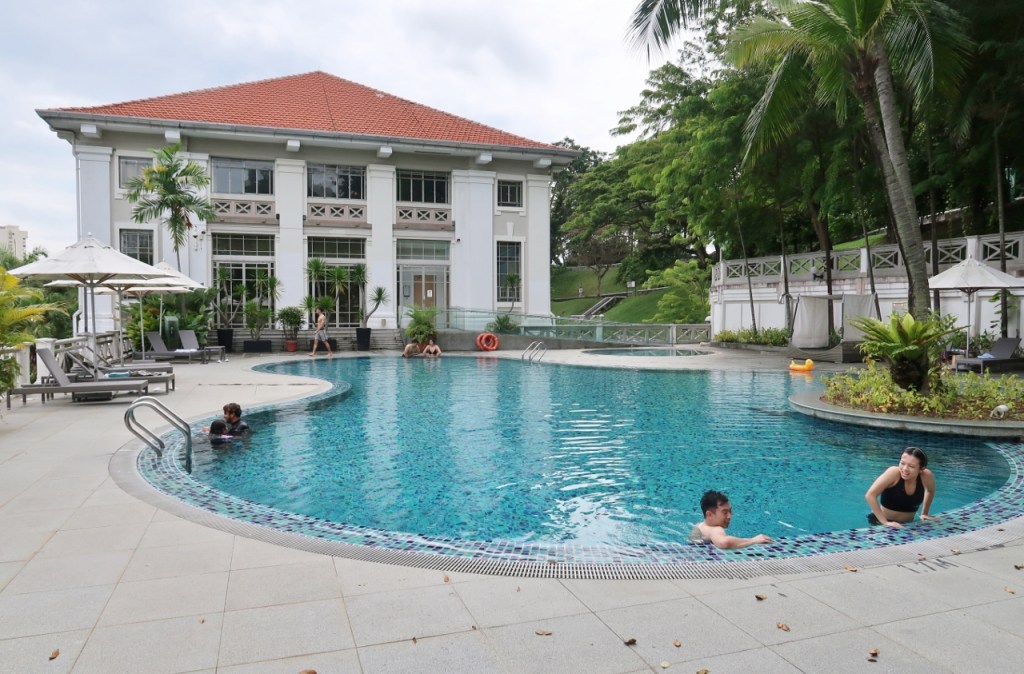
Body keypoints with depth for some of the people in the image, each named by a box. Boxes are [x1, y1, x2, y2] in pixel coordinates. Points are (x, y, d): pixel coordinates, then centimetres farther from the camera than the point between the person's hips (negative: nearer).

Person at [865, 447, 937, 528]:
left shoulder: (926, 476, -13)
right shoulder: (894, 472, -24)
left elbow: (930, 491, 13)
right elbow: (870, 495, -29)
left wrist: (924, 513, 11)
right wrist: (885, 522, -29)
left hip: (906, 524, 7)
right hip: (881, 522, -7)